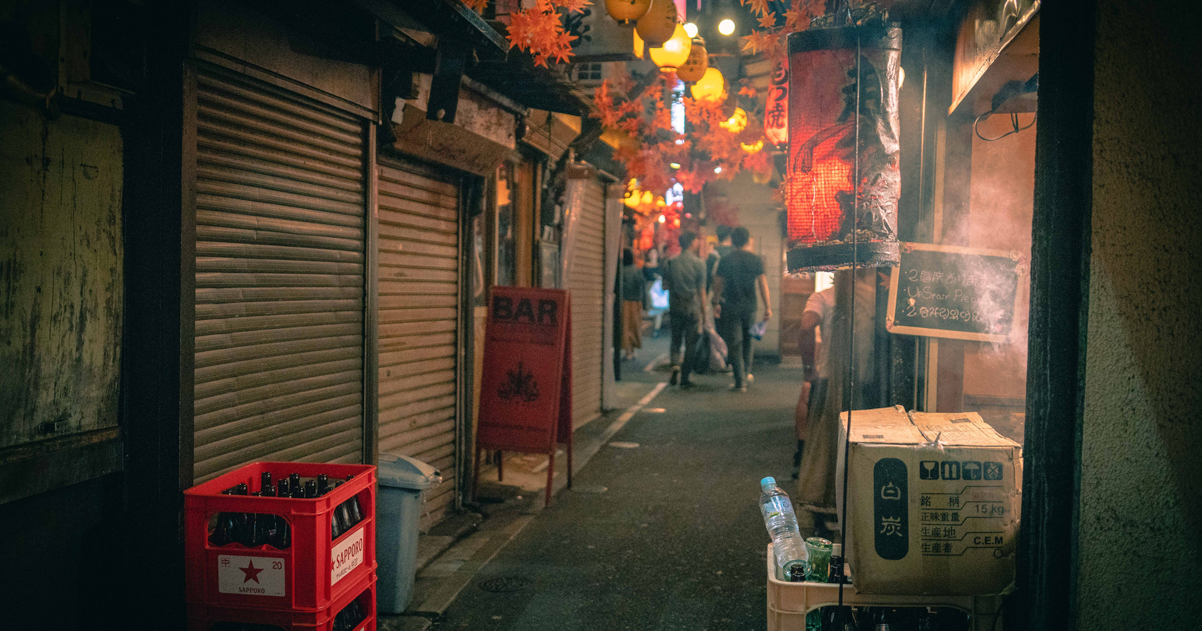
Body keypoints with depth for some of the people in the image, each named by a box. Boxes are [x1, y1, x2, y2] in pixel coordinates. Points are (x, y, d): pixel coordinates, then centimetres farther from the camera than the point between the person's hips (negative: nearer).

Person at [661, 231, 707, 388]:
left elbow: (665, 286, 2)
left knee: (675, 340, 15)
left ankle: (675, 365, -10)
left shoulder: (670, 262, 1)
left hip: (675, 306, 3)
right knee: (690, 343, 6)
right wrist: (704, 311, 0)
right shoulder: (698, 263, -7)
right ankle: (685, 378, 8)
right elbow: (701, 290, -6)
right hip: (692, 307, -2)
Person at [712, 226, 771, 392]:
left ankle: (740, 382, 0)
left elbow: (718, 284, 1)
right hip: (750, 307, 2)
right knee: (747, 340, 23)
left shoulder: (725, 260, -4)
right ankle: (747, 373, 27)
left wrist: (716, 303, 13)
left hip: (731, 307, -2)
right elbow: (763, 284, -4)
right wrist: (768, 307, -2)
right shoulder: (756, 260, -1)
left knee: (734, 344, 2)